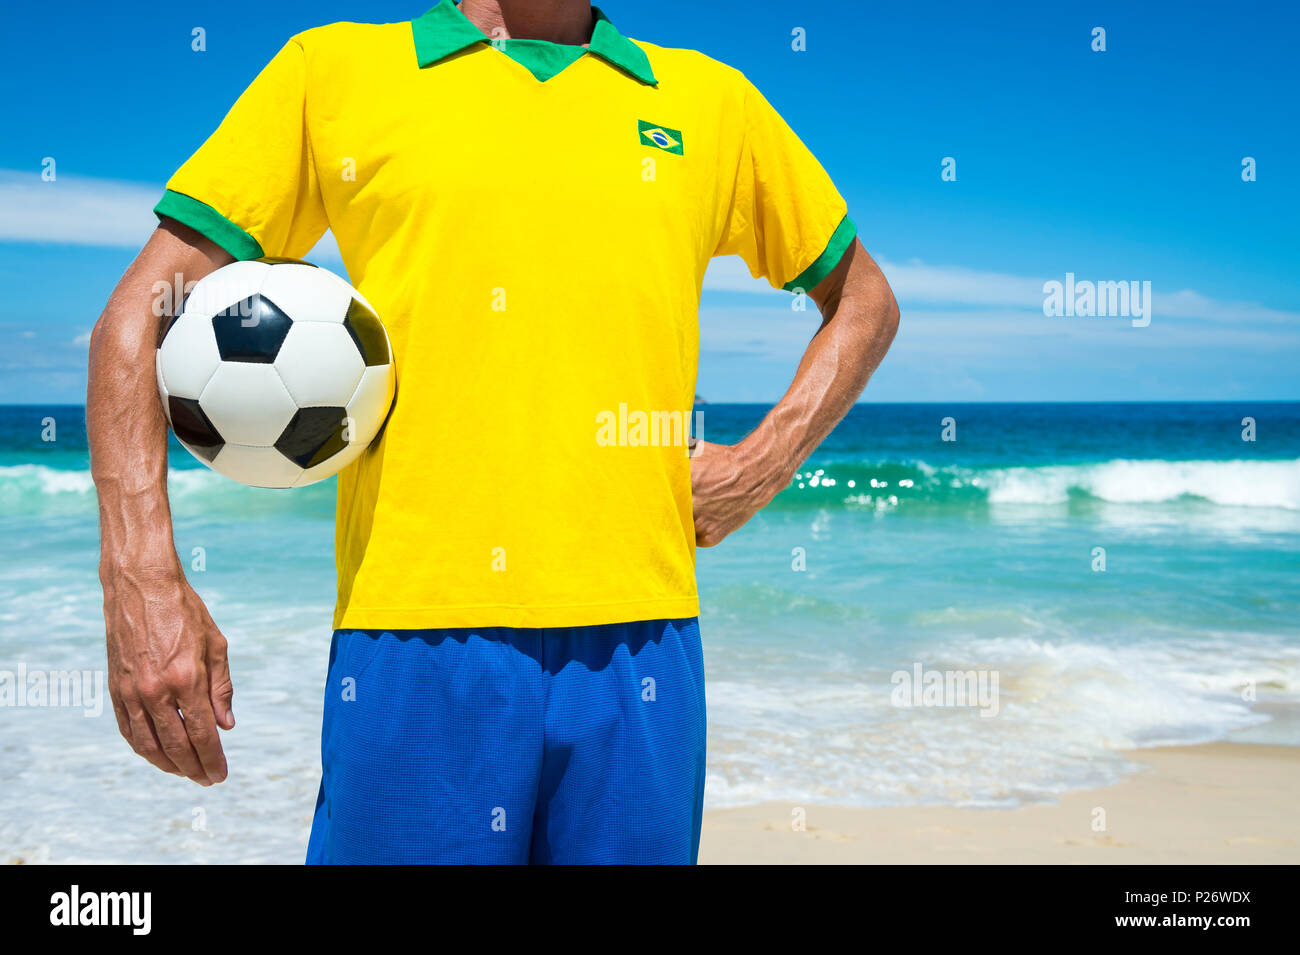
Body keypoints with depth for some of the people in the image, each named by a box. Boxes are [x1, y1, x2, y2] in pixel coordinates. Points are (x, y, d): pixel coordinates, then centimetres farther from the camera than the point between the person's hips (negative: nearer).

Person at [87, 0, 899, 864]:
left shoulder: (710, 102, 14)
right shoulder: (334, 71, 9)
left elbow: (865, 300, 26)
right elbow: (141, 316, 5)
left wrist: (763, 466, 10)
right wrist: (140, 581, -7)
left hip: (637, 640, 2)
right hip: (410, 638, -1)